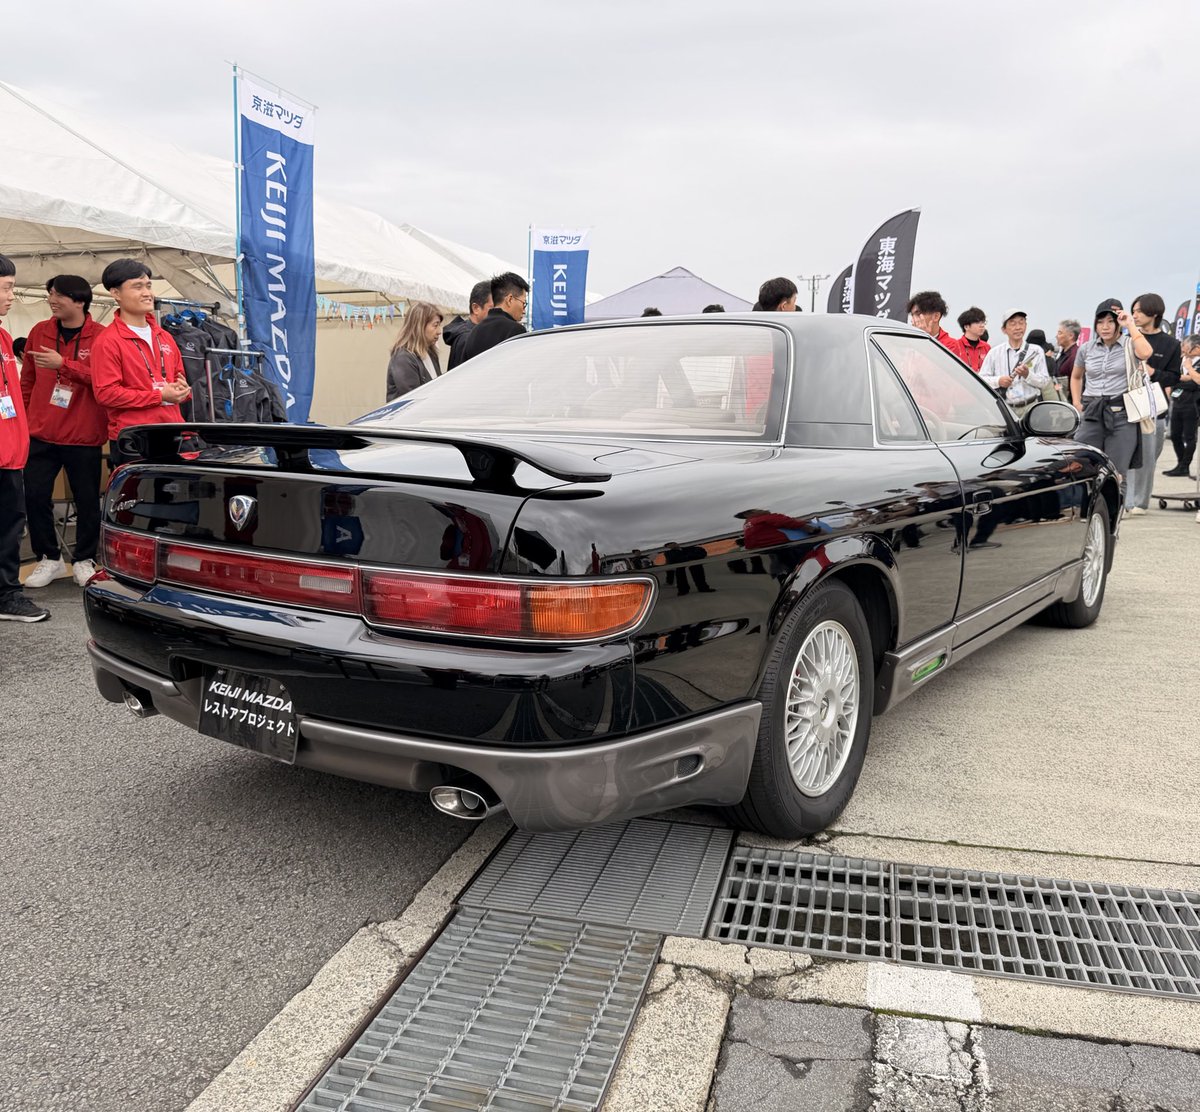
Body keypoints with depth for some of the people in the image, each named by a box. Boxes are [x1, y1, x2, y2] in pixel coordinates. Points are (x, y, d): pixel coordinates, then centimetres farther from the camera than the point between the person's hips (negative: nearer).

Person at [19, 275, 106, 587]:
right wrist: (23, 420, 14)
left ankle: (84, 560, 20)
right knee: (35, 496, 2)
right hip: (40, 434, 4)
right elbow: (27, 380, 14)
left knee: (87, 501, 3)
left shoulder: (100, 337, -6)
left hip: (84, 437, -3)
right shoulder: (39, 332, 7)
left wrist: (63, 363, -23)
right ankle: (49, 558, 18)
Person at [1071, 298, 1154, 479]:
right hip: (1091, 415, 3)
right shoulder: (1086, 348, 10)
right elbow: (1076, 377, 26)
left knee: (1116, 475, 0)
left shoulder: (1129, 344, 0)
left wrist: (1130, 325, -15)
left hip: (1122, 414, -3)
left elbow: (1145, 353, -25)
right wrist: (1076, 402, 12)